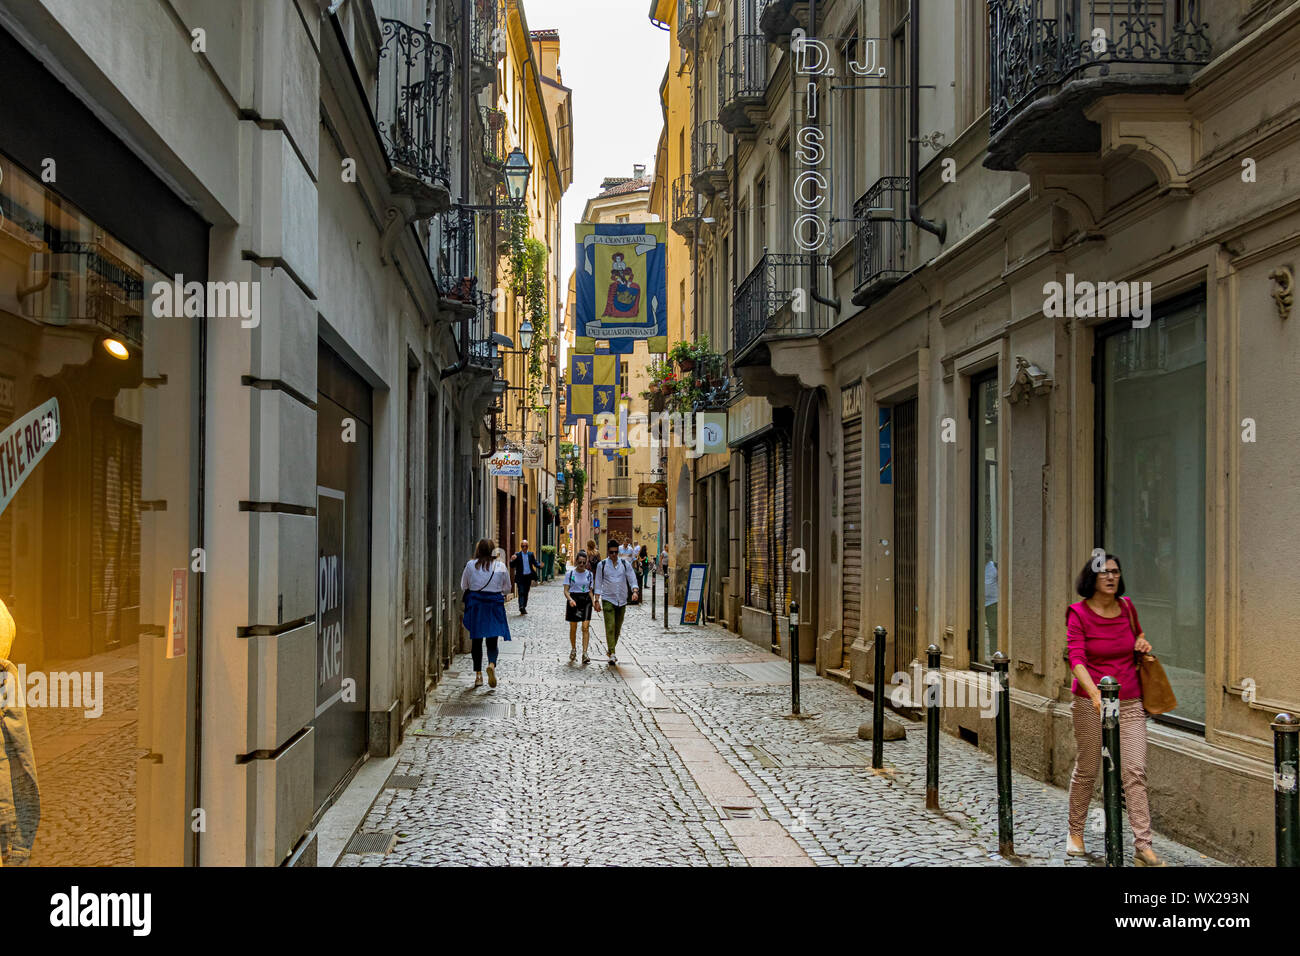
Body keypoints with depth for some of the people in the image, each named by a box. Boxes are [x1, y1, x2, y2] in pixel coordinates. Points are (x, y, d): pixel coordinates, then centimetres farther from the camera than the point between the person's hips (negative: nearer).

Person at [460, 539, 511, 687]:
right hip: (494, 605, 0)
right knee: (492, 640, 5)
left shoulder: (470, 565, -3)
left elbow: (463, 587, 7)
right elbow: (507, 589, 7)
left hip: (475, 604, 0)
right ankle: (492, 664, -23)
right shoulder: (500, 566, -3)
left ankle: (478, 675, 8)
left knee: (476, 640, 9)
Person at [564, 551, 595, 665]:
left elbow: (590, 590, 12)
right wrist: (570, 599, -22)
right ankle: (573, 649, 31)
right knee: (573, 628, 8)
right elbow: (566, 590, -4)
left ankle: (584, 654, -13)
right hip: (573, 600, -1)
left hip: (586, 600, 1)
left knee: (585, 627, -11)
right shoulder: (570, 574, -1)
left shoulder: (589, 574, 6)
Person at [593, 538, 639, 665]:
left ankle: (611, 651, 23)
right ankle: (612, 654, -16)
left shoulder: (625, 564, 5)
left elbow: (632, 579, 4)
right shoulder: (602, 565, 2)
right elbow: (598, 584, 4)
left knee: (618, 628, 8)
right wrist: (597, 601, -2)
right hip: (608, 600, -3)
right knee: (610, 627, -13)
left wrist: (635, 591, -15)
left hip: (622, 600, 3)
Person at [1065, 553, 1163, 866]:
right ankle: (1076, 832, 28)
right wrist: (1094, 692, -36)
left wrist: (1143, 643, 3)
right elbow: (1076, 659, -20)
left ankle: (1143, 847, -5)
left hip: (1130, 702, 3)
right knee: (1086, 770, 8)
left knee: (1135, 772, -5)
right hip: (1091, 702, -3)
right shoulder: (1078, 614, -8)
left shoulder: (1127, 607, 6)